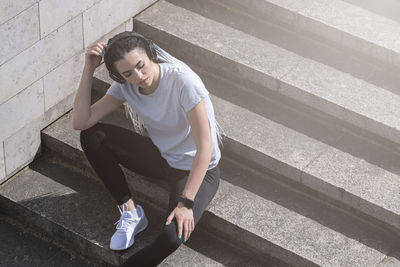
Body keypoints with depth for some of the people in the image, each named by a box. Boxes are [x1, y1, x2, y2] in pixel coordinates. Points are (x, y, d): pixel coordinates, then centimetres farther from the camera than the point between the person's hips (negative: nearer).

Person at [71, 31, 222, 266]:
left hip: (198, 168, -6)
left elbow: (205, 147, -30)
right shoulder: (125, 86, -10)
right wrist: (88, 70, -22)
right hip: (161, 156, 6)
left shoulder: (183, 81, -30)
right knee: (92, 136, -10)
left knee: (174, 235, -33)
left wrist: (186, 202, -33)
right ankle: (131, 212, -3)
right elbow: (81, 122, -15)